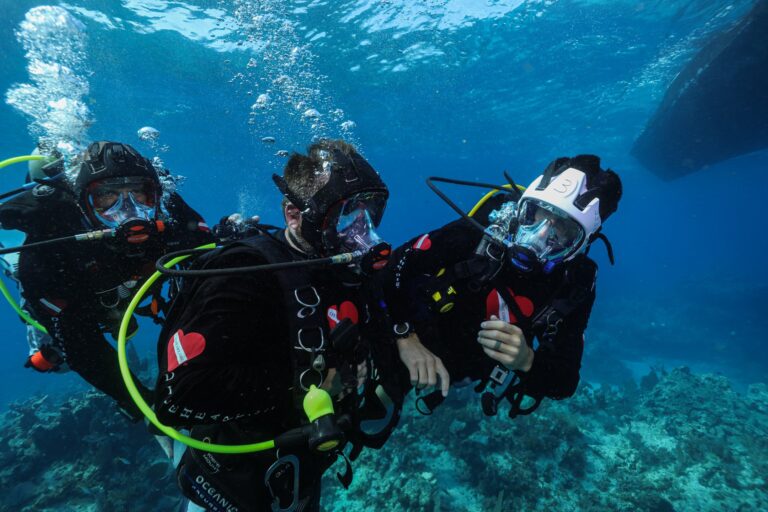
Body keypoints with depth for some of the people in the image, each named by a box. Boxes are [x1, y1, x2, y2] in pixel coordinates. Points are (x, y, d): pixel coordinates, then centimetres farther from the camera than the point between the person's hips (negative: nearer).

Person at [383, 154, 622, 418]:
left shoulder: (575, 285, -21)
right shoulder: (483, 229, -30)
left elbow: (564, 382, -18)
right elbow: (398, 265, -31)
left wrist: (527, 361, -41)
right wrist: (406, 336, -43)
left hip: (472, 373, 3)